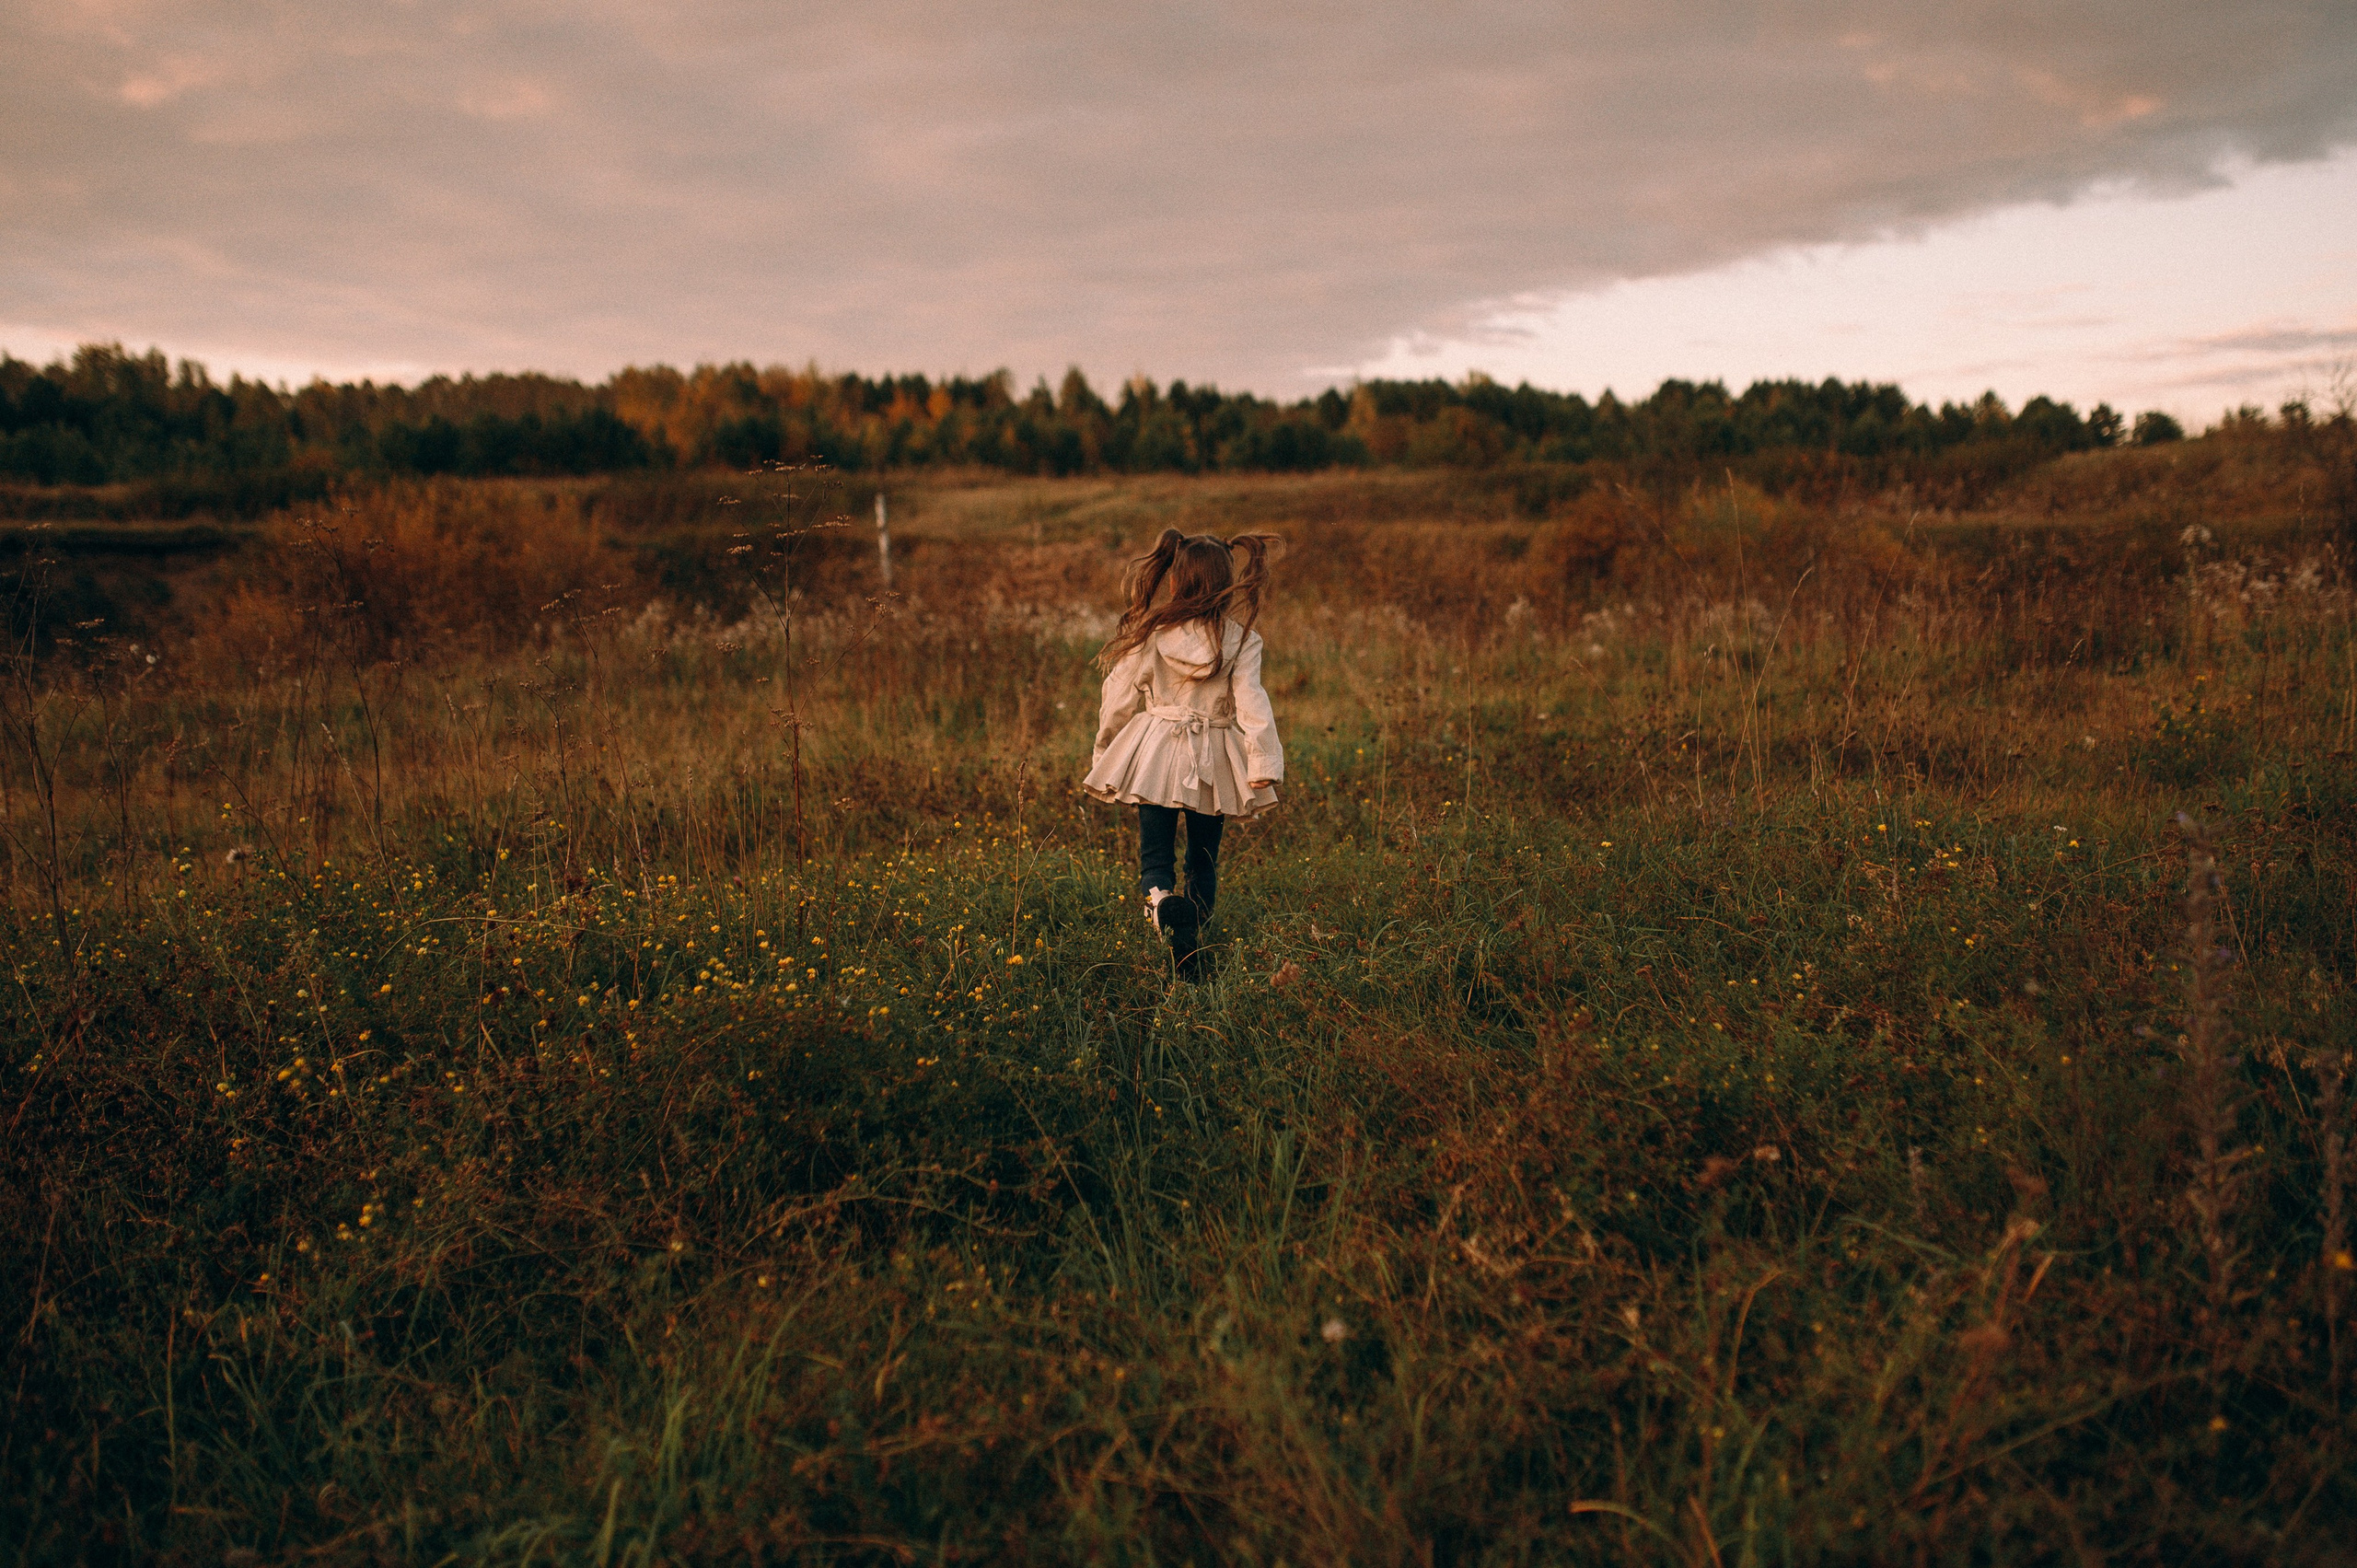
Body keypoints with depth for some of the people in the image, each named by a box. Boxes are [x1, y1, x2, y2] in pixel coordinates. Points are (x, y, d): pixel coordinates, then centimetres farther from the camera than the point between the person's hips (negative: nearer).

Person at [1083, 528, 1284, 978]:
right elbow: (1252, 703, -14)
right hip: (1213, 764, 1)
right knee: (1204, 861, 16)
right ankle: (1192, 945, 15)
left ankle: (1162, 902, -30)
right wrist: (1265, 764, -15)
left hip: (1156, 756, -1)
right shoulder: (1241, 640, -5)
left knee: (1155, 856, 2)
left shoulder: (1148, 633, -4)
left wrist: (1102, 755, 15)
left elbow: (1119, 701, 2)